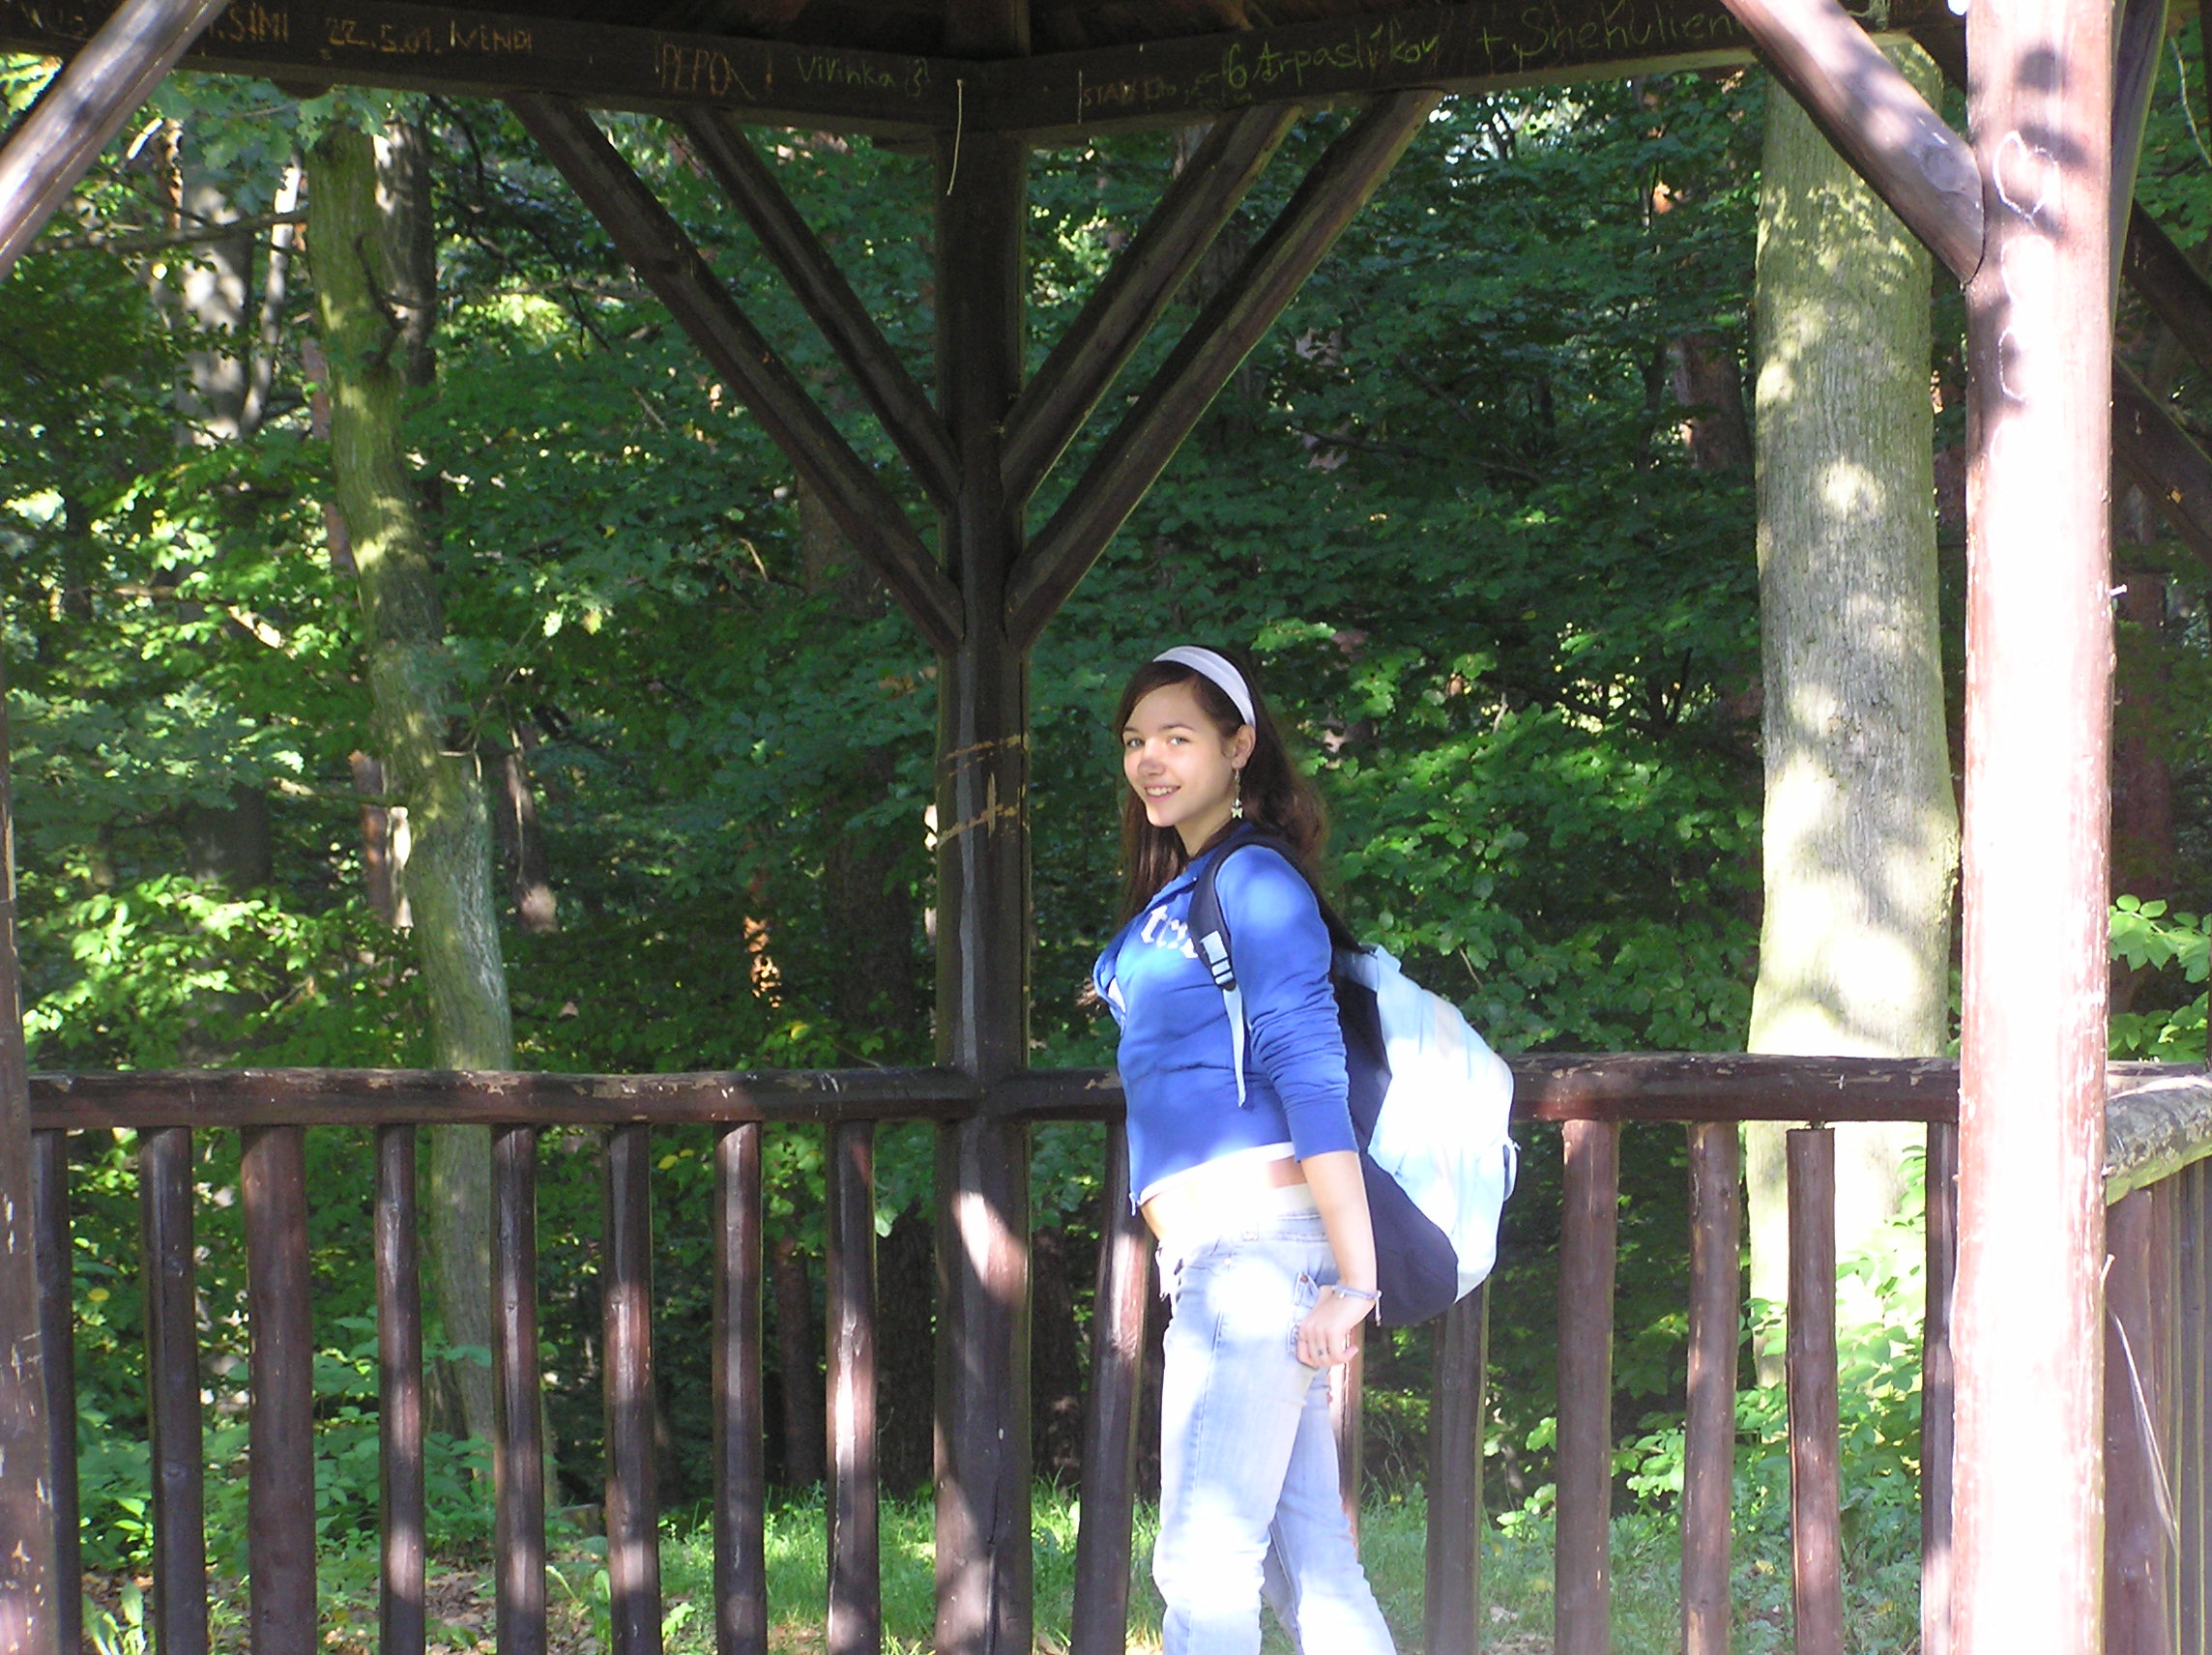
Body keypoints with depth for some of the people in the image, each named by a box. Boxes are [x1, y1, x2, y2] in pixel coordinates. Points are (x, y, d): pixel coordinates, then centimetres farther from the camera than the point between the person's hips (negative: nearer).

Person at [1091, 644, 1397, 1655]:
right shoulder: (1168, 896, 21)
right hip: (1210, 1257, 9)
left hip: (1255, 1239, -9)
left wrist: (1354, 1275, -20)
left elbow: (1312, 1078, -15)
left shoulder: (1254, 880, -7)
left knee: (1203, 1564, -11)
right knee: (1308, 1571, 6)